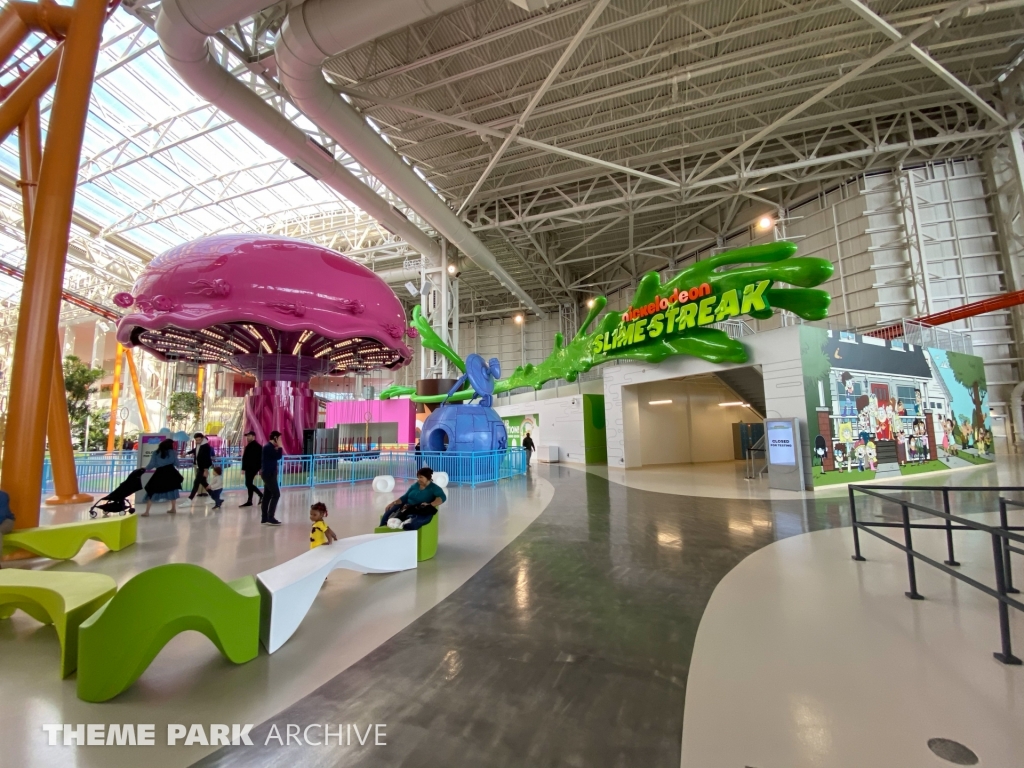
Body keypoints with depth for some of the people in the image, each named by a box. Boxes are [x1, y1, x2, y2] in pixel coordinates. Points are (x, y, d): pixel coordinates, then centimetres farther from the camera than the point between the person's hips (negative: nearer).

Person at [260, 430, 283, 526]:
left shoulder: (268, 447, 16)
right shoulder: (269, 447, -16)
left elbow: (274, 458, 17)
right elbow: (278, 457, -20)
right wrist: (279, 446, -12)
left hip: (268, 473, 10)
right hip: (269, 474, -10)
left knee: (267, 496, 10)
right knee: (276, 494, -8)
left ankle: (265, 519, 13)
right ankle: (270, 518, -7)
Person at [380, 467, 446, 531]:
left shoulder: (434, 488, 0)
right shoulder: (415, 485, 17)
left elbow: (442, 497, -18)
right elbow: (405, 497, 20)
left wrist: (430, 505, -33)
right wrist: (393, 503, 5)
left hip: (421, 512, -5)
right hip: (407, 508, 5)